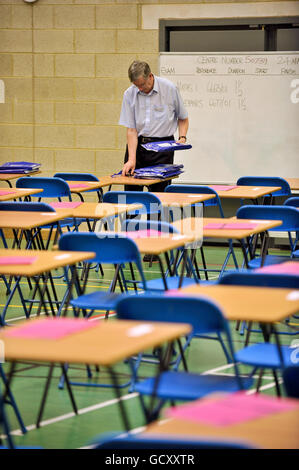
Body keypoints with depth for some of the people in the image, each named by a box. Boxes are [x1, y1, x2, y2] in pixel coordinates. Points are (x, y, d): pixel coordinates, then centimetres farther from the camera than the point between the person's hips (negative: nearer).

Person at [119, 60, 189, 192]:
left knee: (159, 190, -7)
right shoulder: (129, 94, -3)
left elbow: (183, 118, 9)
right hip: (137, 144, 2)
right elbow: (131, 129, -5)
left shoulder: (170, 89, -5)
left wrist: (182, 138, -9)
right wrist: (131, 159, -15)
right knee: (131, 190, -1)